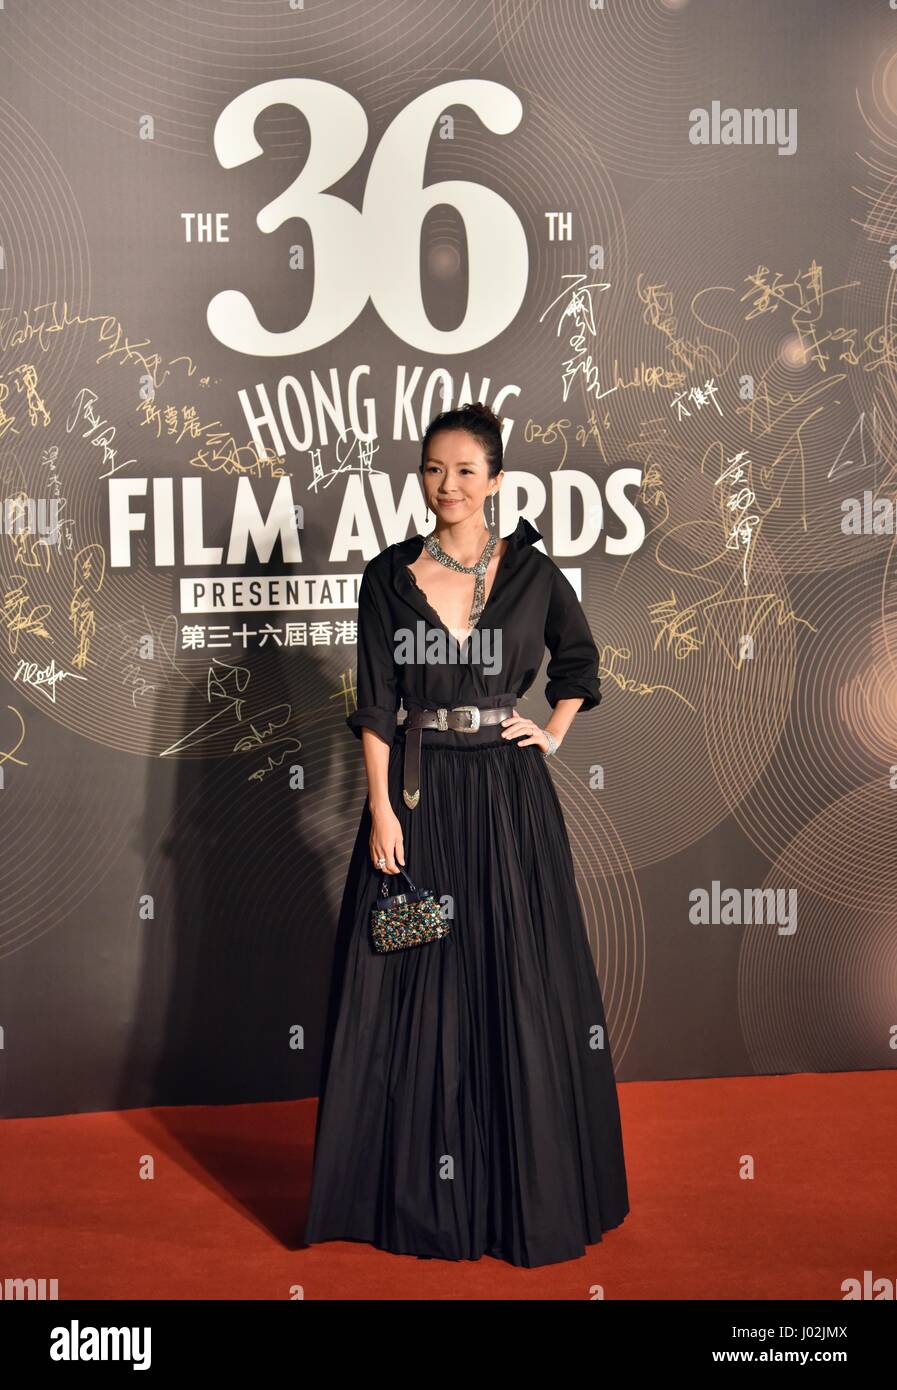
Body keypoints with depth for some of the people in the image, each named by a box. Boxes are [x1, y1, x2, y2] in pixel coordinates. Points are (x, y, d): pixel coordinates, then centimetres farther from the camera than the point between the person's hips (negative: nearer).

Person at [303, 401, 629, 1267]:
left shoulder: (533, 572, 2)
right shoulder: (390, 575, 0)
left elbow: (578, 661, 18)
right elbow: (375, 704, -3)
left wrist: (552, 735, 4)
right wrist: (382, 810, -10)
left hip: (506, 794, 0)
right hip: (415, 792, 0)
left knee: (517, 983, 6)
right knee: (413, 985, 6)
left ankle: (527, 1189, 23)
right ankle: (415, 1186, 23)